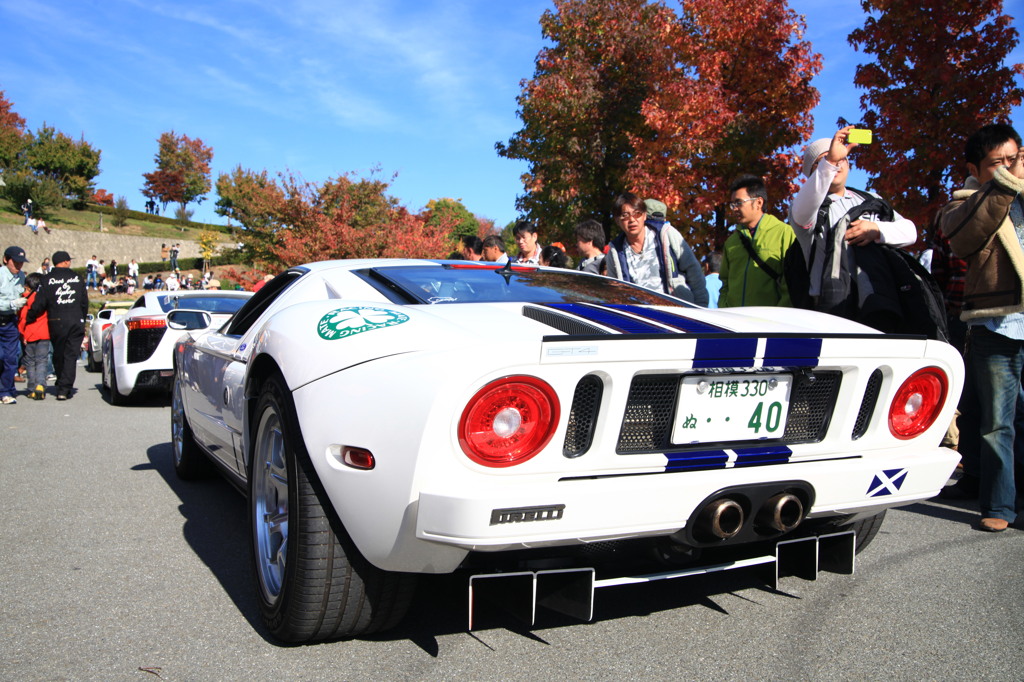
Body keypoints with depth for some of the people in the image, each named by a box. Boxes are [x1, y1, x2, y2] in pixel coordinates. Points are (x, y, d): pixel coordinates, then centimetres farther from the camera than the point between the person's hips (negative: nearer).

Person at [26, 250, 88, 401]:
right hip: (76, 321, 1)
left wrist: (29, 319, 9)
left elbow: (40, 303, -4)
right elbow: (85, 302, 10)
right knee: (71, 355, 1)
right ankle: (65, 388, -6)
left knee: (58, 356, 13)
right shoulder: (77, 277, 7)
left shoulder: (48, 279, 1)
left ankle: (63, 386, 20)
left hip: (57, 322, -1)